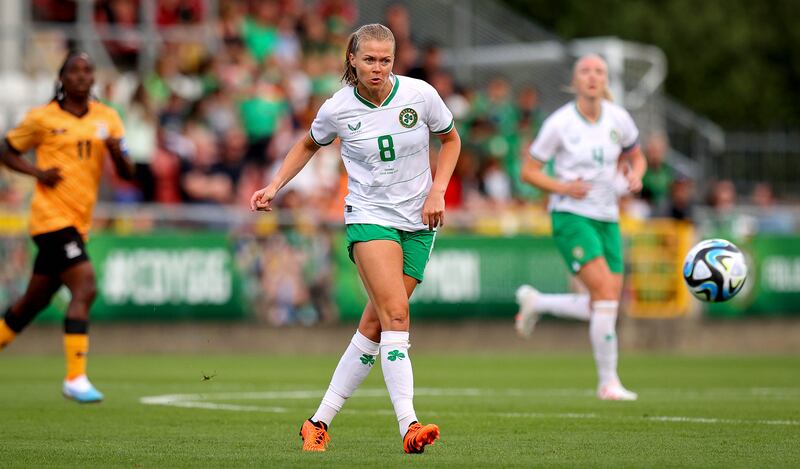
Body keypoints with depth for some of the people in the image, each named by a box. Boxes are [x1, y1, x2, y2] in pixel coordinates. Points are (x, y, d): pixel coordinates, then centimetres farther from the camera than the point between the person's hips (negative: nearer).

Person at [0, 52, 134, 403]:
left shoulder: (107, 118, 9)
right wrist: (38, 172, -9)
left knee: (36, 299, 15)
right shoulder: (42, 118, -2)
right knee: (85, 289, -20)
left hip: (78, 222, 6)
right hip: (51, 216, -6)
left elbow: (127, 174, 6)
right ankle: (75, 378, -18)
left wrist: (115, 151, -16)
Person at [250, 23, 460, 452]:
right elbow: (309, 145, 16)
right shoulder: (337, 110, -5)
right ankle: (409, 427, -30)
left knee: (374, 327, 1)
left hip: (418, 223, 2)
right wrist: (274, 186, 6)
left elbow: (450, 139, 12)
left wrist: (437, 191, 0)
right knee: (395, 316, -22)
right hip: (369, 217, -2)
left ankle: (320, 422, 12)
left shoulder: (420, 95, -6)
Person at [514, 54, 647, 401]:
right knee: (606, 293, -21)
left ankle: (535, 302, 27)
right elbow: (529, 171, -1)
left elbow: (636, 157, 19)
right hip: (571, 216, -6)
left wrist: (635, 176, -4)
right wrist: (563, 187, -18)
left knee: (604, 308, 1)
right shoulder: (559, 123, -8)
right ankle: (608, 382, -13)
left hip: (607, 218, 6)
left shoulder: (618, 119, 3)